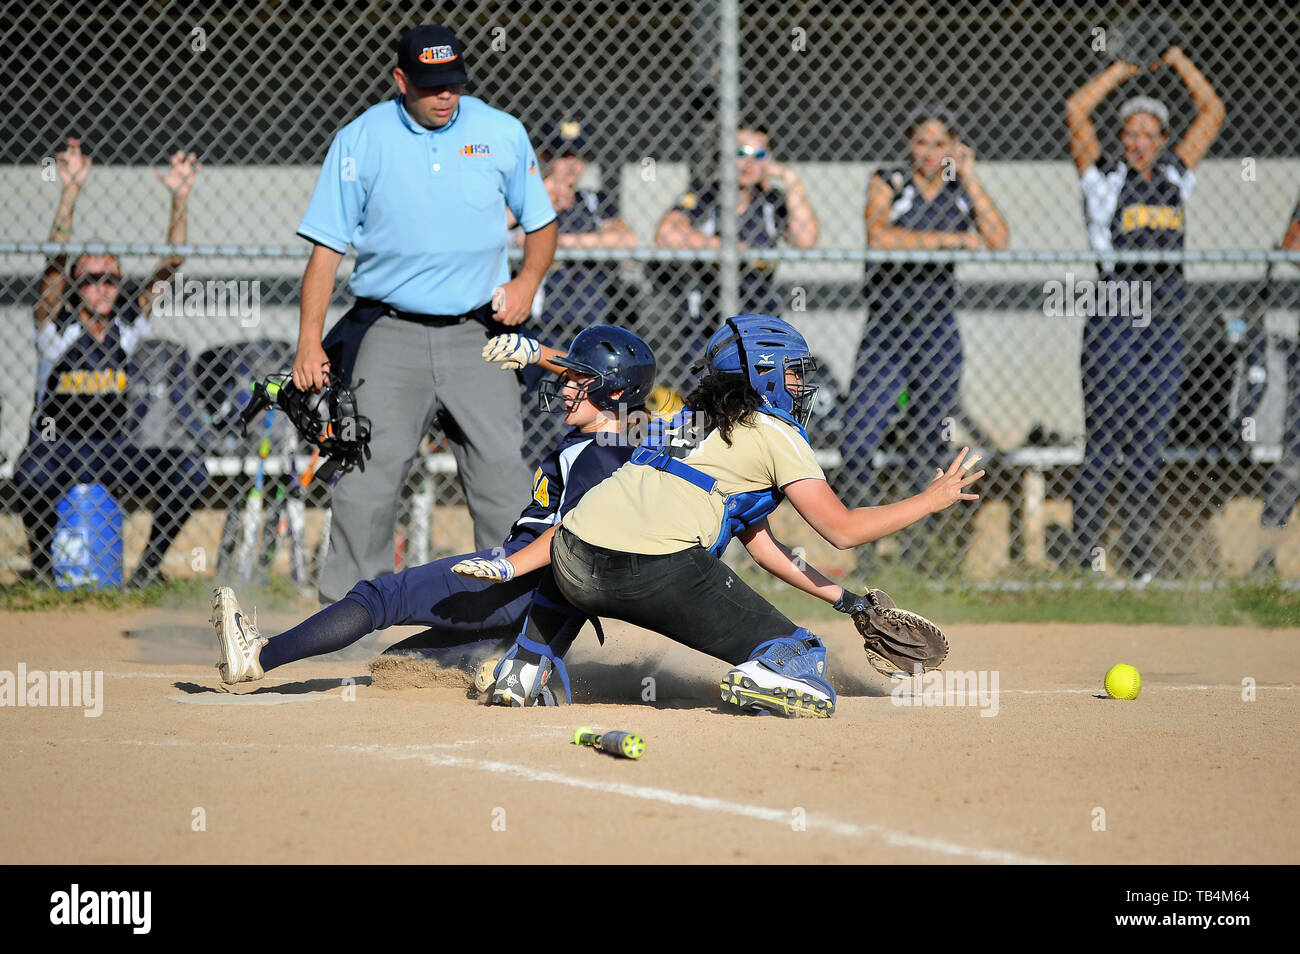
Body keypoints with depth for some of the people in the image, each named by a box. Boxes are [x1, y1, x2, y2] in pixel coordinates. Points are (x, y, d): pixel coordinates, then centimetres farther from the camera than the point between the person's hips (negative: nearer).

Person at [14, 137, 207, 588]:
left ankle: (148, 567, -1)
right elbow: (56, 263, -23)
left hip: (117, 447, 4)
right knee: (33, 473, -38)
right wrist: (71, 193, -36)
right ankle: (42, 564, -12)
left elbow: (170, 264, -5)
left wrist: (180, 199, -18)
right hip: (56, 446, -4)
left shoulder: (128, 323, 2)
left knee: (189, 469, -19)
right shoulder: (57, 325, -8)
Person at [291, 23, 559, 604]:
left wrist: (528, 280, -4)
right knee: (367, 478, -9)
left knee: (503, 478, -3)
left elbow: (540, 222, 17)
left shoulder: (503, 134, 4)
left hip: (478, 336, 2)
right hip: (390, 334, -2)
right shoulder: (360, 140, -1)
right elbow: (326, 247, -1)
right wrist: (309, 341, -9)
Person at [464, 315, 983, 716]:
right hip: (657, 573, -7)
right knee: (800, 654, 1)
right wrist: (931, 500, 18)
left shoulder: (695, 423, 33)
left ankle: (525, 664, 27)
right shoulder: (774, 433, 11)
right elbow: (841, 529, 6)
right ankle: (767, 675, -33)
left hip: (576, 568, 7)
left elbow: (760, 544, 36)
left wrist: (848, 600, 35)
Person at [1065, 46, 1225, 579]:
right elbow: (1076, 110, -6)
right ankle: (1087, 555, -2)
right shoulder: (1104, 180, 3)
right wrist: (1124, 69, 1)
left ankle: (1143, 566, 8)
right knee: (1104, 446, -6)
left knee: (1147, 454, 6)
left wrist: (1177, 60, 12)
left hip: (1165, 330, 4)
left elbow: (1213, 111, 18)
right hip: (1113, 327, -4)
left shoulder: (1175, 179, 15)